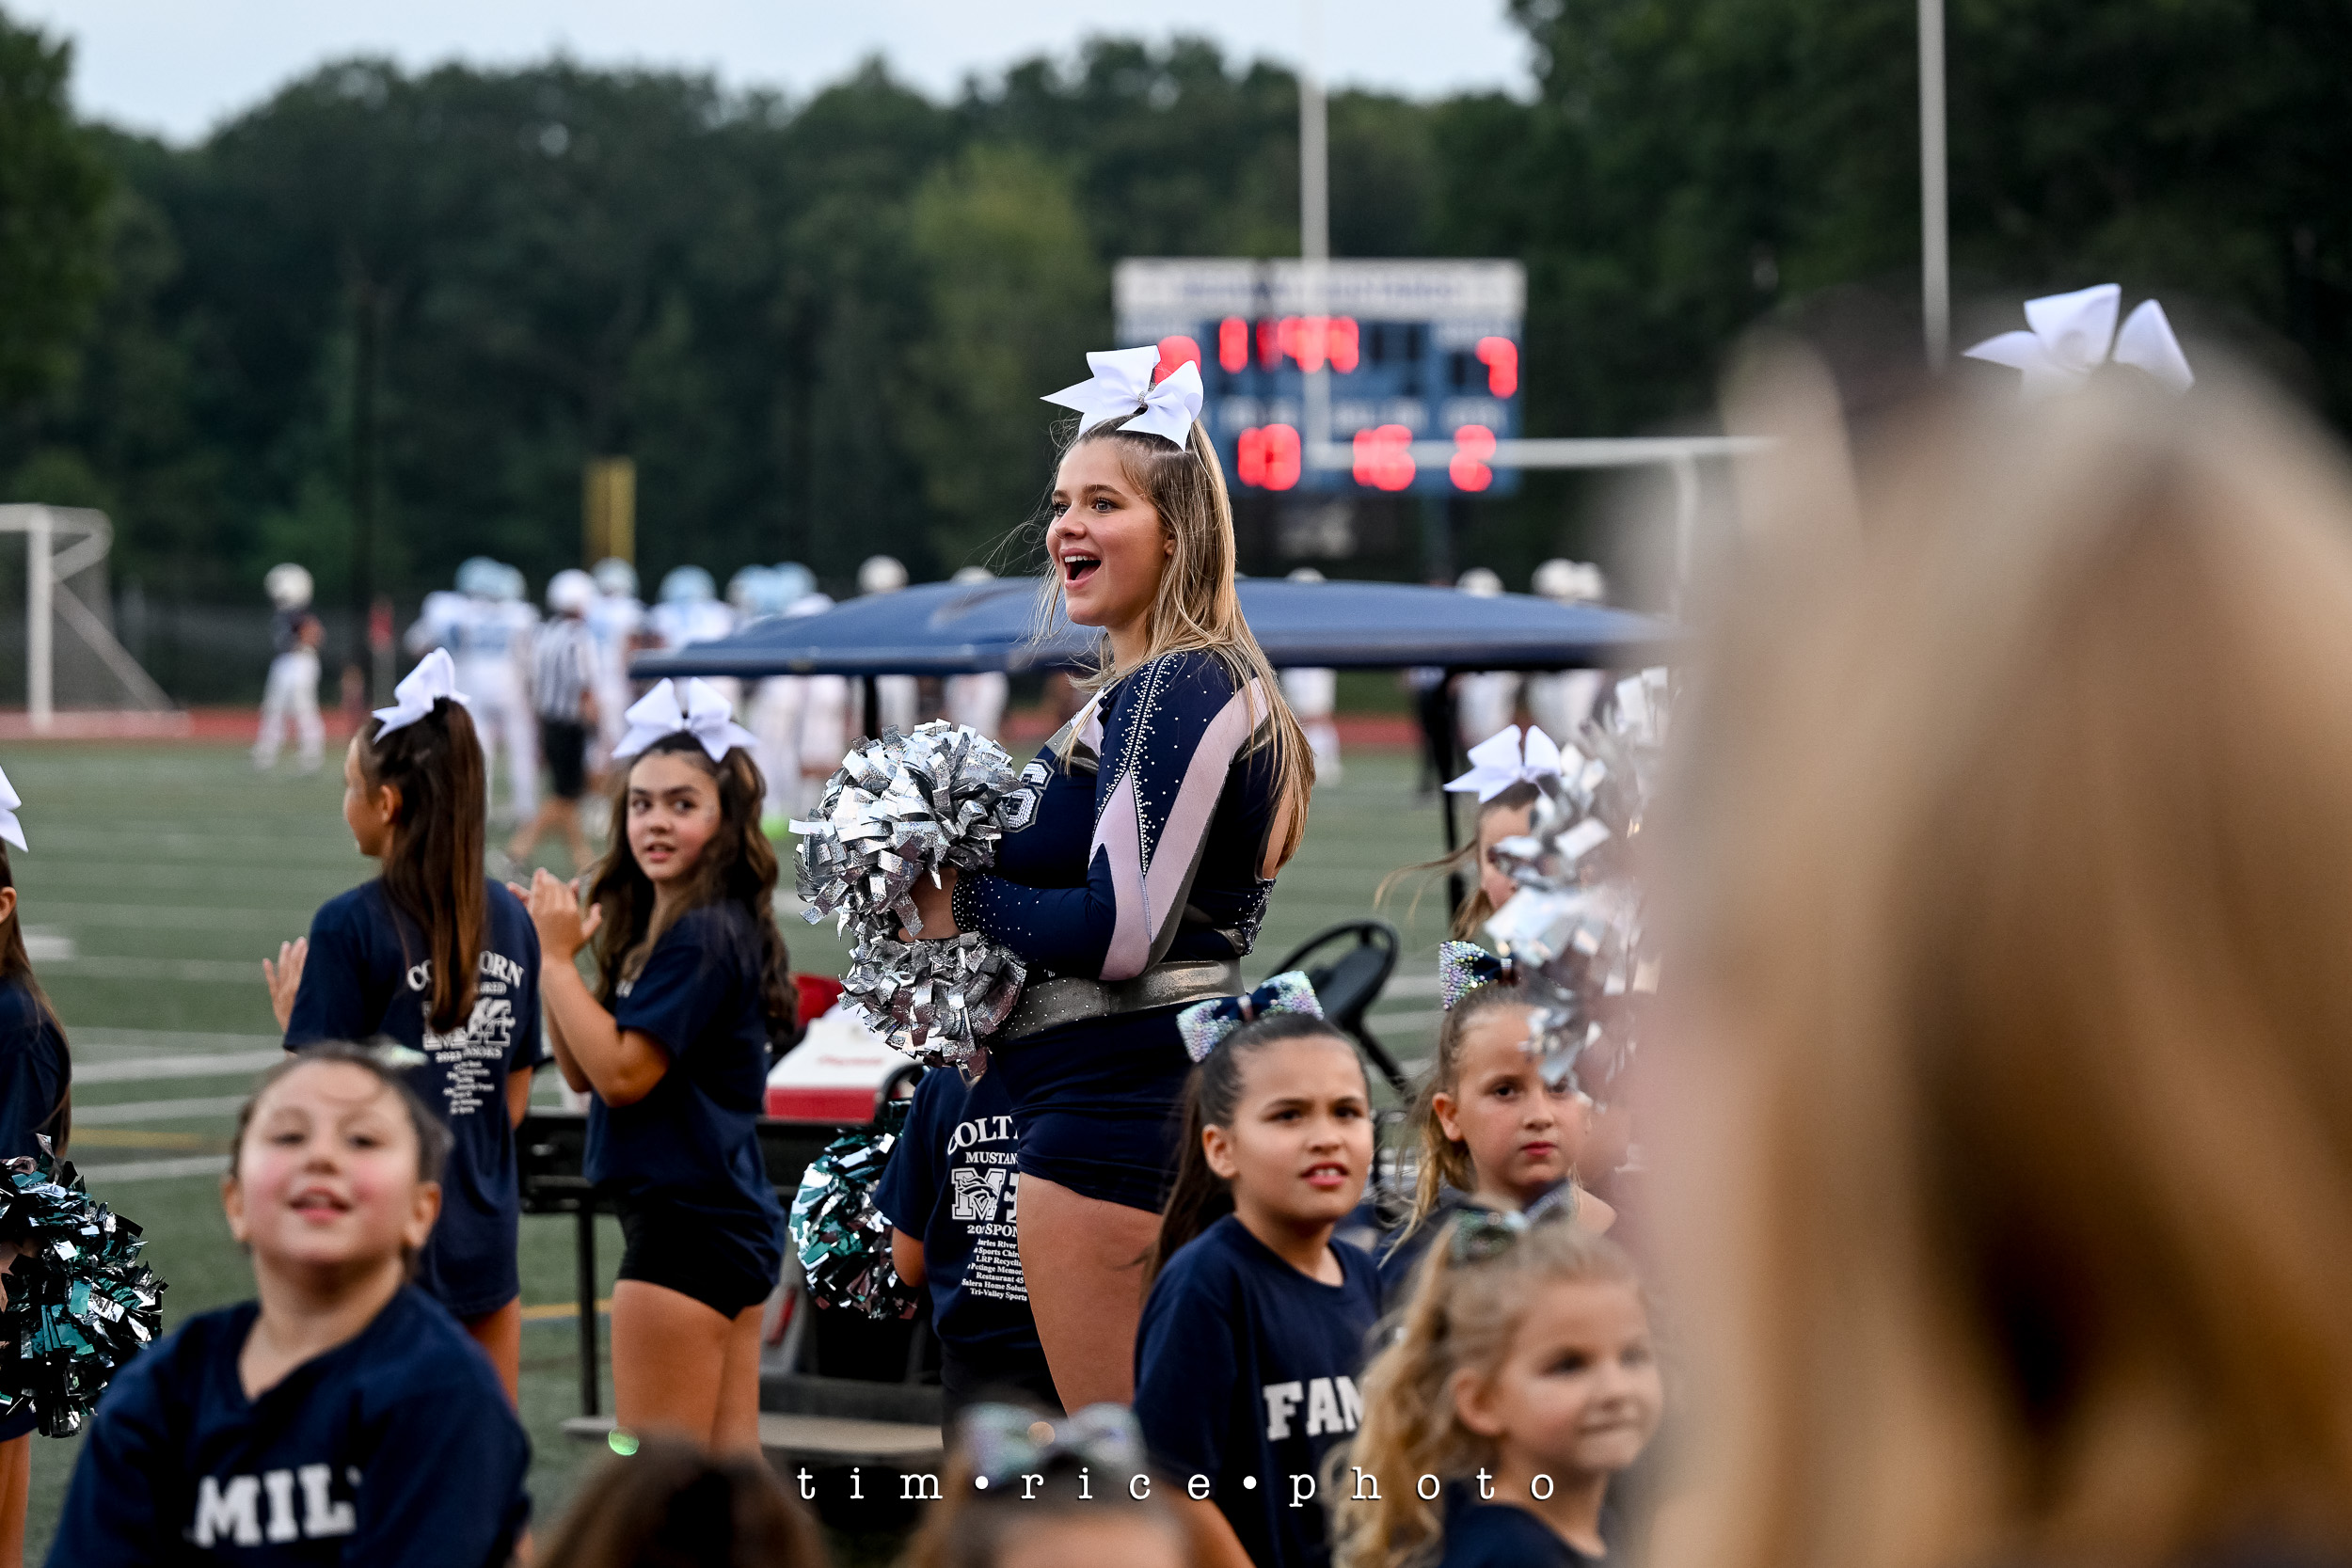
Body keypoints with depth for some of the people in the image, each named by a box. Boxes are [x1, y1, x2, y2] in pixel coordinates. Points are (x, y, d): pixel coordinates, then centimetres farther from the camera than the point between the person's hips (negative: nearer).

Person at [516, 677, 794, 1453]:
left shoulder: (700, 937, -15)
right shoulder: (669, 927, 14)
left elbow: (622, 1073, -19)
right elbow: (582, 1071, 14)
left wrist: (558, 957, -13)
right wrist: (557, 949, 2)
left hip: (684, 1223, -10)